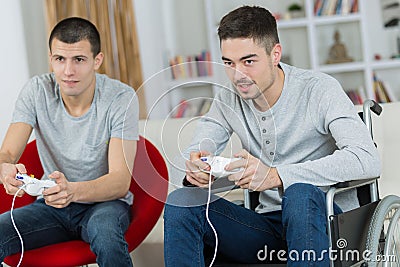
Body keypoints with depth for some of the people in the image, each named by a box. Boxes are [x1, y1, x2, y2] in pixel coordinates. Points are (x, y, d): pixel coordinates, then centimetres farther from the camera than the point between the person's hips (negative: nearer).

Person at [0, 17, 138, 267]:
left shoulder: (121, 99, -16)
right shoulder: (37, 91, -7)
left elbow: (120, 182, -21)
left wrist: (73, 190, -43)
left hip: (103, 202, -2)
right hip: (52, 203, 2)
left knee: (104, 232, -37)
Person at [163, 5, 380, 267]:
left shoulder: (319, 89, -13)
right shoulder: (229, 99, 4)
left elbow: (368, 160, -25)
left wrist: (276, 175, -33)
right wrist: (196, 168, -22)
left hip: (327, 218, -5)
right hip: (269, 222, 5)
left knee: (300, 192, -38)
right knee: (181, 202, -14)